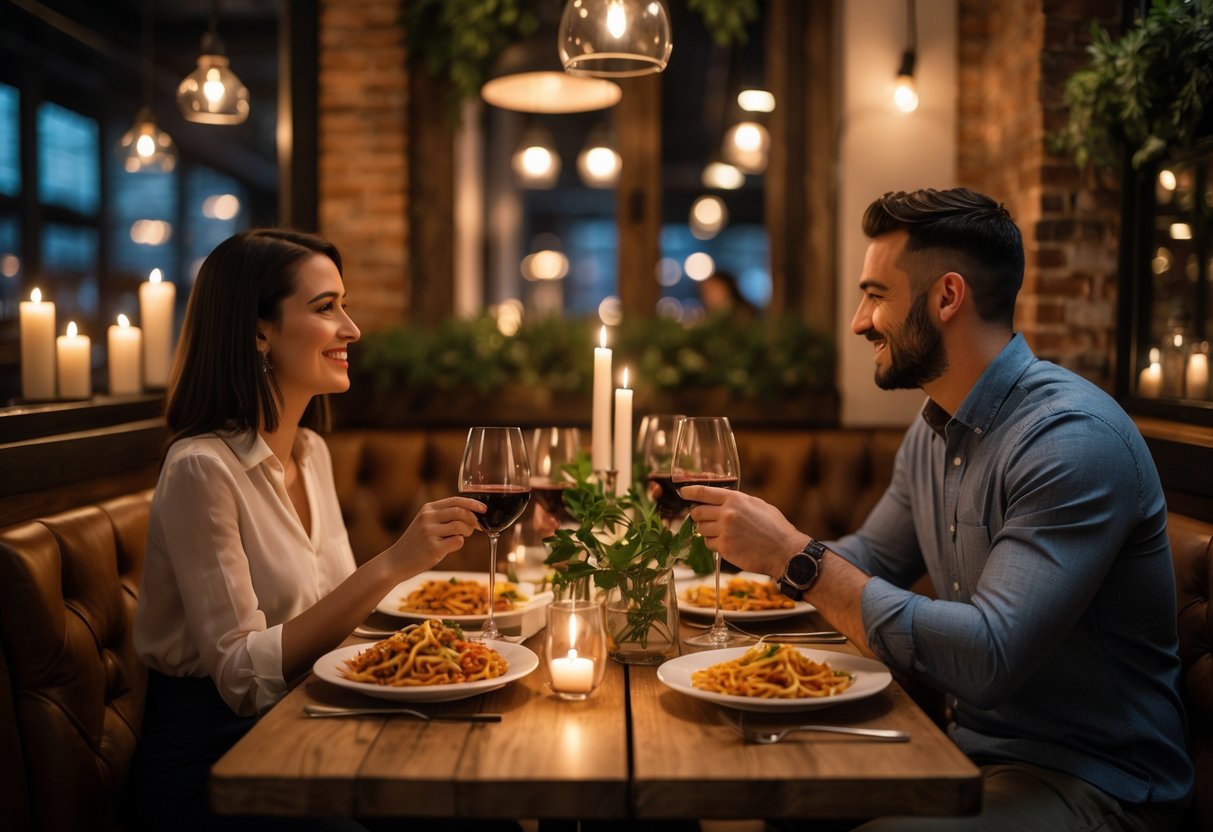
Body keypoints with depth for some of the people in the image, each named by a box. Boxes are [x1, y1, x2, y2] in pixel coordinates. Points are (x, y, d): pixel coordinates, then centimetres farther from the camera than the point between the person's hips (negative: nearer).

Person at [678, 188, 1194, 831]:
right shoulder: (934, 428, 7)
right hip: (970, 745, 8)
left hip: (1094, 780, -8)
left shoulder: (1076, 439, -24)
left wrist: (795, 556, -26)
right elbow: (869, 561, 17)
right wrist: (743, 528, 1)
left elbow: (987, 659, -31)